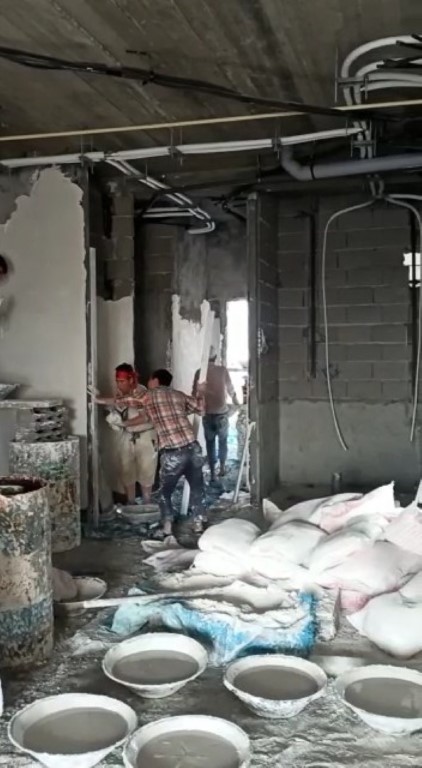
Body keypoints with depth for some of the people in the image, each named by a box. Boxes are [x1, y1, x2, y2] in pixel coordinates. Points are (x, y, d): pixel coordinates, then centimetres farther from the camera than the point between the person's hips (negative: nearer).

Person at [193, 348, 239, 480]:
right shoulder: (222, 370, -5)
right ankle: (222, 467, 22)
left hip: (207, 413, 0)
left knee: (210, 443, 8)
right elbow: (230, 388, 4)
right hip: (222, 411, 0)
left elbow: (194, 393, -3)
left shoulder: (199, 372, -5)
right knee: (223, 440, 18)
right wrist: (236, 401, 22)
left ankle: (212, 472, 7)